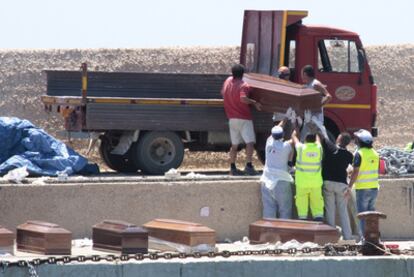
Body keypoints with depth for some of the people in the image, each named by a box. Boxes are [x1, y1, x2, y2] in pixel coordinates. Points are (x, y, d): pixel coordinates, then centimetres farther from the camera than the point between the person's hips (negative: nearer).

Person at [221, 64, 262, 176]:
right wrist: (254, 103, -19)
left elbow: (222, 93, 22)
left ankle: (233, 167, 14)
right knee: (250, 142, -11)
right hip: (244, 118, -7)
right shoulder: (243, 85, -13)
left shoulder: (228, 81, 7)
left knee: (234, 144, 14)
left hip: (232, 118, 7)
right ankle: (248, 166, -23)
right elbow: (243, 98, -30)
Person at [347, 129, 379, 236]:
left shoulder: (359, 153, -13)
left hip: (363, 188, -7)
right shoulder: (375, 153, 8)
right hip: (374, 187, 7)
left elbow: (355, 172, -17)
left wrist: (349, 187, -13)